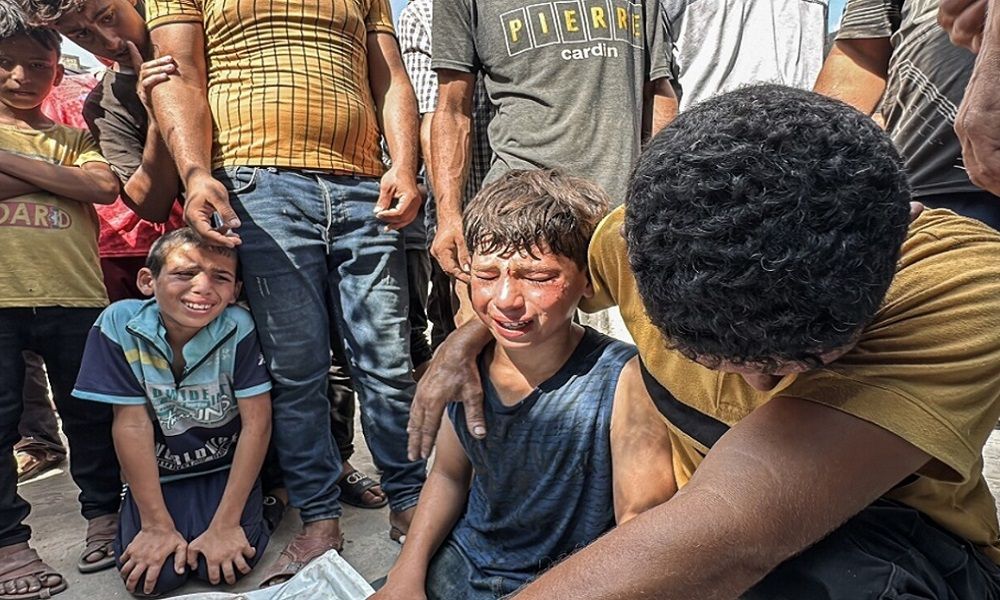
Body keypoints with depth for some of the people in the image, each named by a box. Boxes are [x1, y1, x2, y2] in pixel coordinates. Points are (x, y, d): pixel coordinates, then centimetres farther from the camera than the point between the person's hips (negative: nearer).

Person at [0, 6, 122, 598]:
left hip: (75, 296, 1)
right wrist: (58, 178, -3)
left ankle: (102, 515, 24)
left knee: (90, 412, 9)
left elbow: (104, 187, -6)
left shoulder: (75, 138, 14)